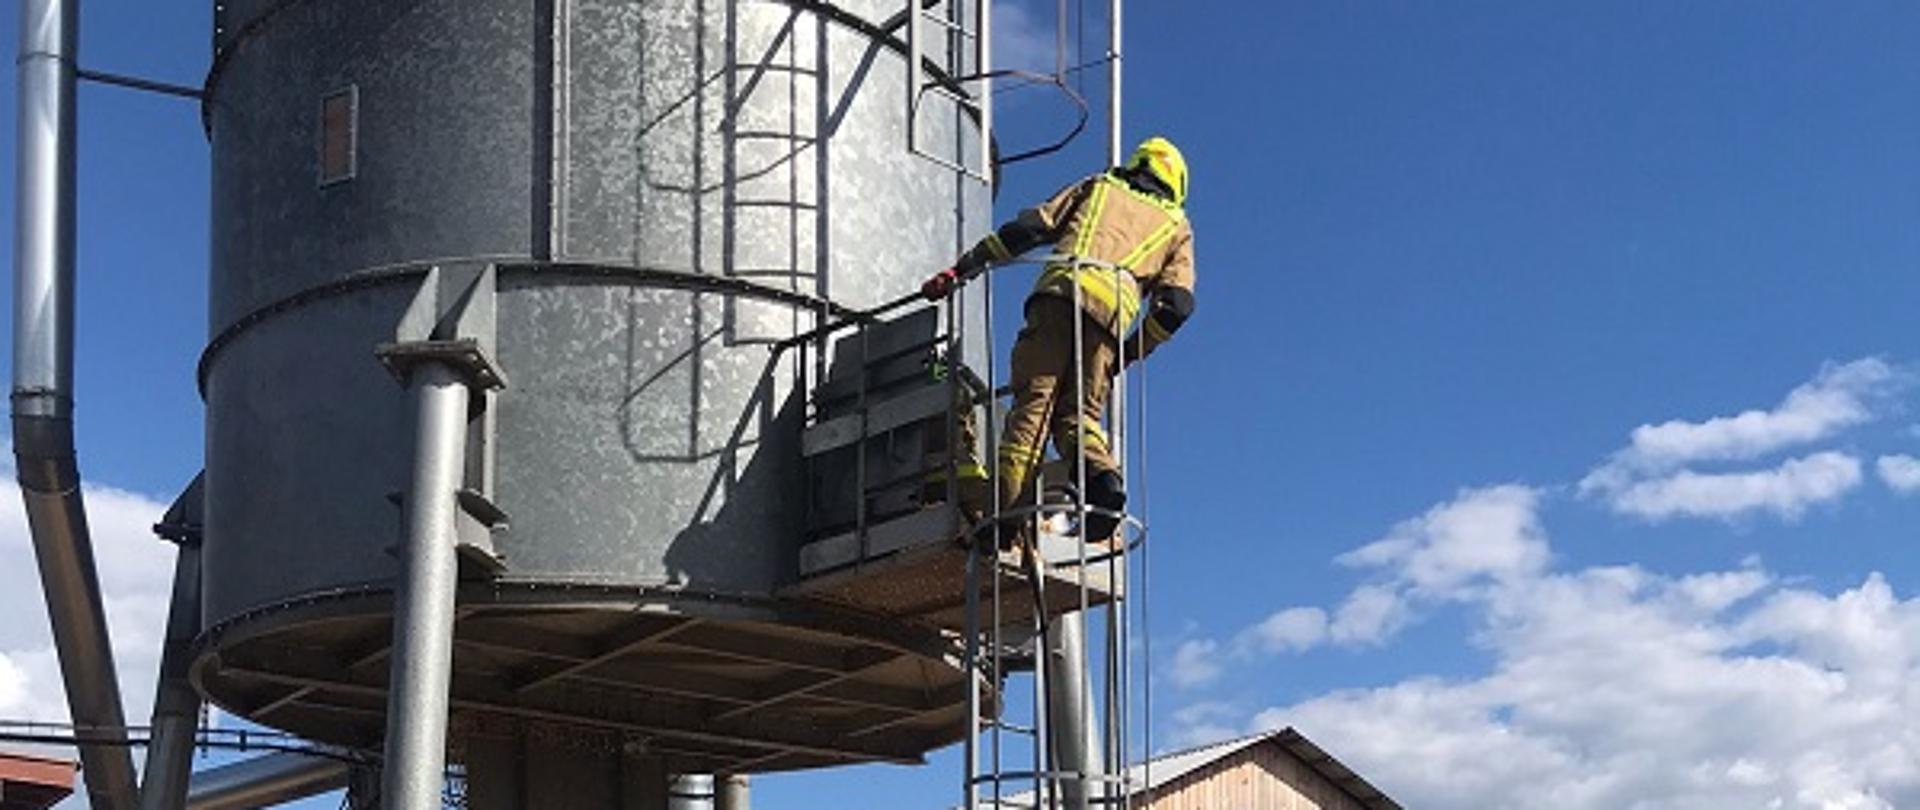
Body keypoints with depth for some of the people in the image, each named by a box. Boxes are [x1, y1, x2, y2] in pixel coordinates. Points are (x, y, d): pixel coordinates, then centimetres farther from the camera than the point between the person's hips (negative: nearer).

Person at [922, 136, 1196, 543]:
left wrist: (962, 268, 16)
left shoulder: (1098, 187, 30)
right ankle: (1101, 474, -22)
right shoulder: (1177, 225, 29)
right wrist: (1131, 355, 23)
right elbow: (1177, 304, 13)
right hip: (1113, 310, 1)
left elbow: (1032, 227, 17)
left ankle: (1010, 500, -22)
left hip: (1062, 287, -1)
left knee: (1034, 400, -7)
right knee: (1080, 411, 8)